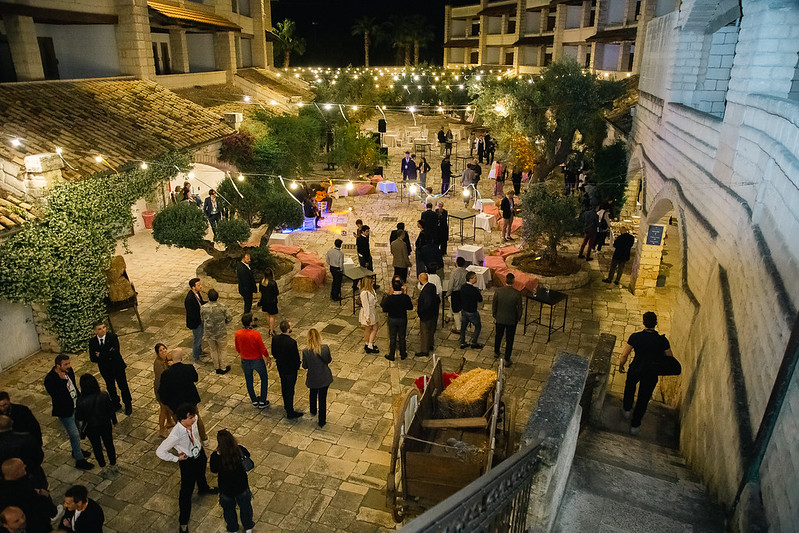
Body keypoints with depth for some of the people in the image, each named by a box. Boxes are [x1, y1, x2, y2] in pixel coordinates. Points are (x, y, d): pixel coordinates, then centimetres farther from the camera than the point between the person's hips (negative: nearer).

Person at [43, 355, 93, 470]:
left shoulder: (69, 370, -5)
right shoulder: (50, 379, -27)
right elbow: (57, 396, -31)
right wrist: (62, 380, -35)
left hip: (75, 406, 8)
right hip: (65, 411, -8)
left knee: (77, 431, 24)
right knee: (74, 435, 1)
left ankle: (76, 451, 47)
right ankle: (79, 460, 16)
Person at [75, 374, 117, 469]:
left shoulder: (81, 401, -30)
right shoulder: (104, 395, -25)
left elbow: (79, 418, -15)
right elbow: (111, 409, -11)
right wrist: (114, 421, 7)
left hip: (91, 427, -1)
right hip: (105, 424, 1)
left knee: (96, 445, 25)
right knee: (109, 443, 24)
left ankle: (102, 464, 44)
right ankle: (113, 462, 42)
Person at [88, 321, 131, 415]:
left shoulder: (112, 336, -17)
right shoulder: (92, 341, -8)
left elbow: (116, 351, -27)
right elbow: (92, 358, -10)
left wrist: (101, 355, -23)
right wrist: (108, 354, -24)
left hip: (117, 367, -3)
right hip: (105, 369, 3)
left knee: (123, 386, 9)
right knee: (111, 388, 19)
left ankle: (128, 405, 29)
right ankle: (116, 405, 40)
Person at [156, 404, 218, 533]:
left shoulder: (194, 420, -25)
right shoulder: (176, 435, -40)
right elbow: (160, 452, -32)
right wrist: (177, 458, -21)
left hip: (200, 453, 6)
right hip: (188, 461, -6)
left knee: (201, 473, 36)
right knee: (186, 491, 10)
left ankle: (203, 488, 72)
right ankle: (183, 521, 33)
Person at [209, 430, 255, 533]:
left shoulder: (215, 457, -33)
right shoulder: (240, 450, -27)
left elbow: (214, 470, -12)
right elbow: (248, 455, -3)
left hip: (226, 489, -1)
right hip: (242, 486, 1)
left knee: (229, 509, 29)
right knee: (245, 506, 29)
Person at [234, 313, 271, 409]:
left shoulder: (238, 334, -15)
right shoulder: (256, 334, -27)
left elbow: (238, 349, 0)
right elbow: (263, 349, -18)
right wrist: (267, 358, 1)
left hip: (245, 361, 4)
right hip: (257, 361, -3)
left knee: (248, 381, 23)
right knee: (264, 378, 19)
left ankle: (254, 401, 37)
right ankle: (262, 402, 23)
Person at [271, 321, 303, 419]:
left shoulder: (275, 339, -13)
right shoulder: (292, 342, -32)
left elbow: (274, 353, 1)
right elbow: (296, 357, -22)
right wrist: (297, 366, -2)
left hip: (281, 367, 6)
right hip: (290, 369, -6)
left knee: (284, 387, 25)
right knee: (290, 390, 9)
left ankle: (286, 405, 46)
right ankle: (290, 412, 22)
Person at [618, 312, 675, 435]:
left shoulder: (635, 337, -20)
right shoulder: (662, 340, -17)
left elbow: (624, 355, -13)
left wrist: (621, 366, 6)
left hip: (635, 370, 0)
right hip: (652, 374, 0)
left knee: (630, 386, 32)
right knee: (643, 399, 17)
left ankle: (627, 409, 51)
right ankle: (635, 425, 29)